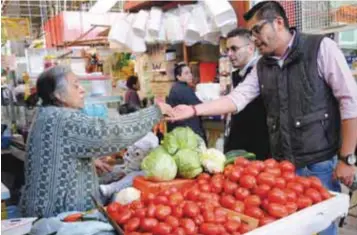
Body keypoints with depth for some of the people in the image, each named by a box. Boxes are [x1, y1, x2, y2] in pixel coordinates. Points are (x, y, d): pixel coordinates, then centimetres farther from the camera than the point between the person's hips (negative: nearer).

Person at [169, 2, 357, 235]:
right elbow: (237, 98, 1)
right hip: (283, 163, 5)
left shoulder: (321, 47, -9)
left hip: (321, 163, -5)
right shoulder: (262, 66, 7)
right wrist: (193, 110, -11)